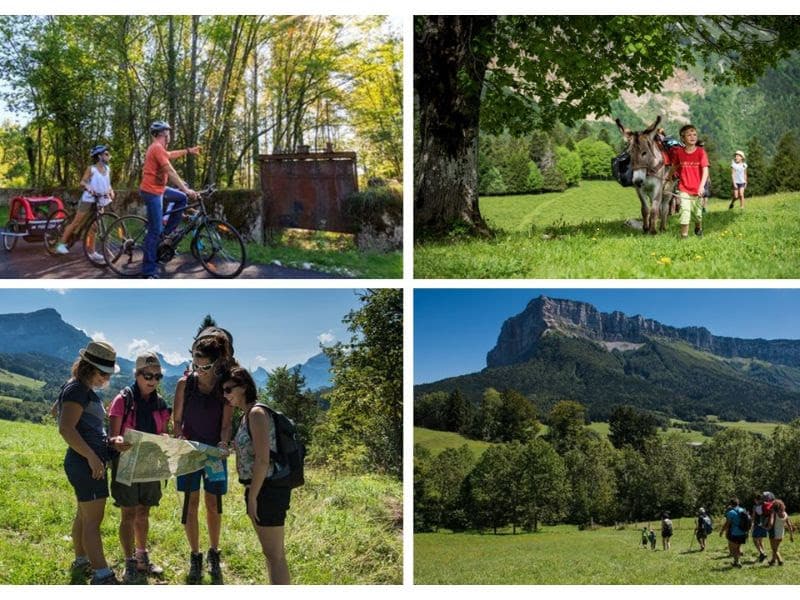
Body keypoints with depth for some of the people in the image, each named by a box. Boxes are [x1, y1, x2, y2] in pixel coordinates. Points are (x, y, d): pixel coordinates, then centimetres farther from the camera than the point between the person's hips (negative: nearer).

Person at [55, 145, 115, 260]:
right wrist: (89, 188, -31)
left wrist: (111, 191, -5)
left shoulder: (107, 169, 8)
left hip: (100, 201, 5)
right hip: (88, 199, -5)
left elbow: (108, 184, 15)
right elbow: (83, 182, -12)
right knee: (76, 223, -4)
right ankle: (61, 244, 2)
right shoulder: (91, 169, -7)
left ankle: (91, 252, 9)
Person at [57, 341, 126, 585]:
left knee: (84, 515, 20)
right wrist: (92, 457, -24)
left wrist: (111, 442, 6)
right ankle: (102, 576, -8)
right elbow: (66, 428, -25)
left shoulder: (86, 391, 16)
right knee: (93, 519, -9)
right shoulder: (77, 390, -15)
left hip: (90, 463, 10)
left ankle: (81, 563, 32)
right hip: (86, 463, -10)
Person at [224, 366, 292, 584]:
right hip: (257, 489, 10)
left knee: (274, 554, -6)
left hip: (268, 489, -10)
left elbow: (262, 460, -21)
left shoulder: (256, 413, -15)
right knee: (271, 551, 16)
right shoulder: (245, 416, 14)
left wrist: (252, 497, -18)